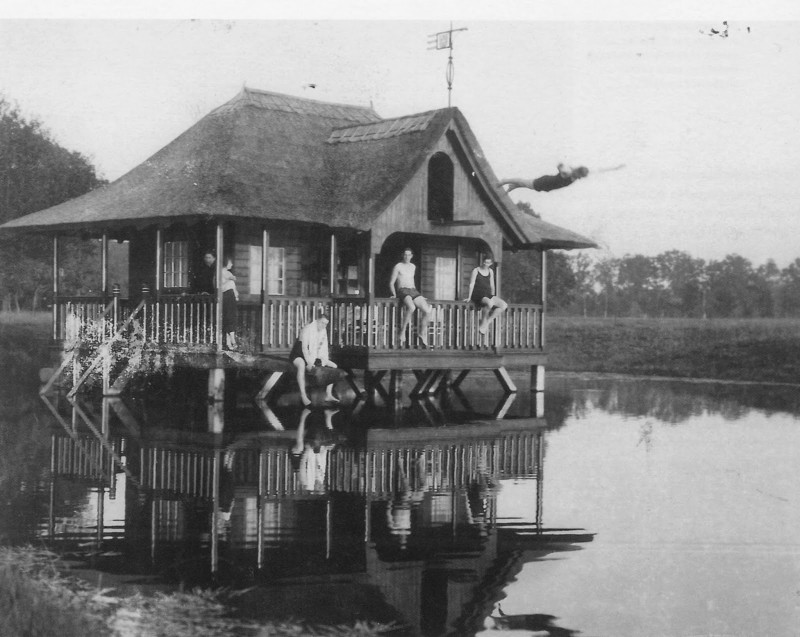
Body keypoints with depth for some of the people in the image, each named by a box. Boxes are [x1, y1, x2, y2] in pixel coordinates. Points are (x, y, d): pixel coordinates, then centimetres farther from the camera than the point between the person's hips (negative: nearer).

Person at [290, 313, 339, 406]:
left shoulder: (323, 331, 1)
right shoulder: (307, 330, -21)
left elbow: (324, 348, 0)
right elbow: (304, 348, -29)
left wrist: (324, 361, -15)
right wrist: (309, 363, -39)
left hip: (314, 357, 8)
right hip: (299, 356, -8)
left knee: (334, 366, -1)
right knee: (301, 366, -43)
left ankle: (328, 395, -6)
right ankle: (303, 395, -46)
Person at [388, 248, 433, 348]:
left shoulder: (413, 267, 23)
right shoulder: (398, 266, 5)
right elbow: (391, 283, 5)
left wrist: (419, 296, 29)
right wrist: (394, 294, -11)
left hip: (414, 291, 6)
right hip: (403, 291, -6)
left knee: (427, 311, -17)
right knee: (411, 307, -38)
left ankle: (422, 334, -1)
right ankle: (402, 332, -29)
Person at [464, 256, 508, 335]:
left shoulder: (490, 271, 15)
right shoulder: (476, 271, -1)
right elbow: (471, 284, -5)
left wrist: (493, 297, 15)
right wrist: (469, 297, -10)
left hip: (488, 294, 6)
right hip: (478, 295, -6)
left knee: (504, 305, -15)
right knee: (489, 303, -39)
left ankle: (488, 321, -11)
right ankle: (483, 322, -19)